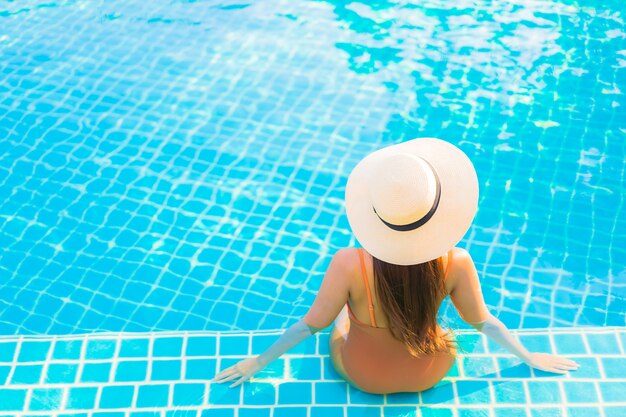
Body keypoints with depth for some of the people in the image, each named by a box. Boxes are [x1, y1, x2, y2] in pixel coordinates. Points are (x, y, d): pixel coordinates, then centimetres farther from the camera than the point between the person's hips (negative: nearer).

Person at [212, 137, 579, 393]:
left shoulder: (349, 264, -35)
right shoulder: (456, 263, -29)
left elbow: (312, 324, -21)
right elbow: (483, 322, -12)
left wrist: (259, 362, -3)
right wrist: (530, 357, 9)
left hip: (362, 376, -1)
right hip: (429, 376, 2)